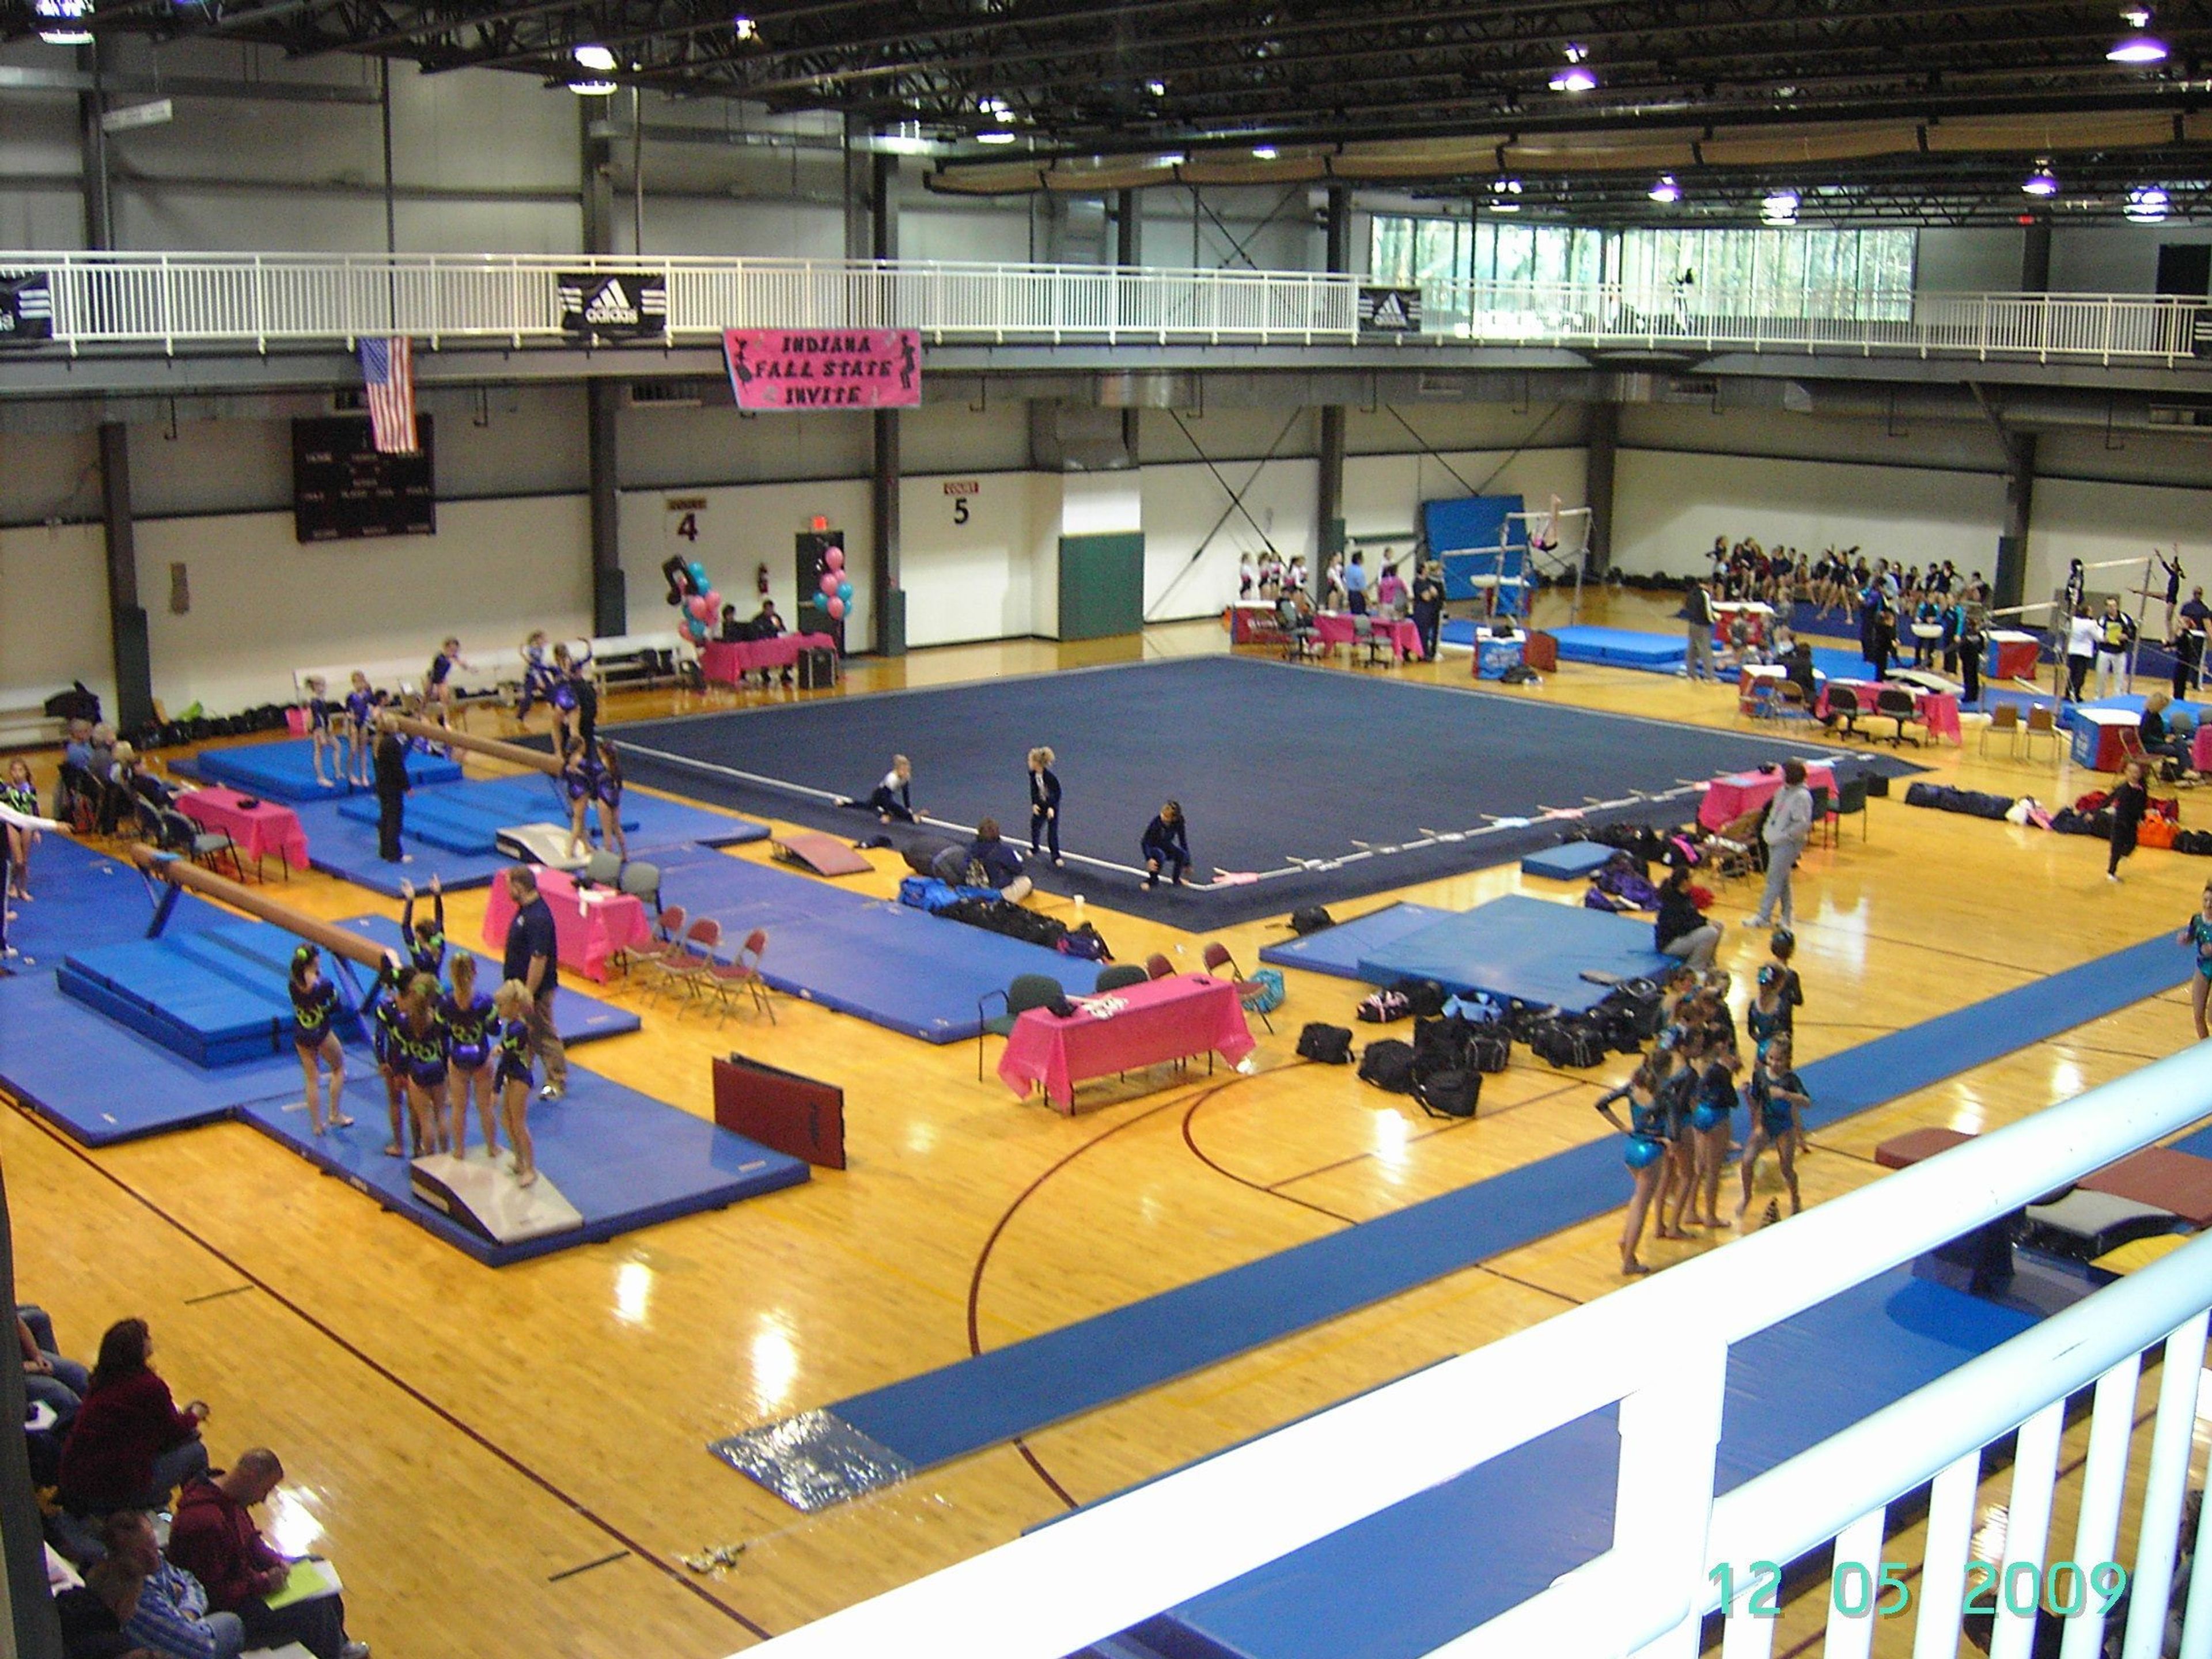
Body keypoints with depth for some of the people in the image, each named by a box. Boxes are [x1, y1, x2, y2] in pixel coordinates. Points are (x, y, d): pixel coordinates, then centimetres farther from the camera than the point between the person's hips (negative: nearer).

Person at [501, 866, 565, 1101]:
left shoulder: (538, 918, -28)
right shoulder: (525, 909, 3)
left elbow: (539, 959, -29)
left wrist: (529, 994, -25)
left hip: (536, 988, -10)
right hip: (521, 985, 10)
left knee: (544, 1035, 2)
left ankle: (558, 1082, 14)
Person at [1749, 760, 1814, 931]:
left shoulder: (1802, 796, -18)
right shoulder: (1782, 792, 9)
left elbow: (1803, 824, -22)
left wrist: (1783, 835, -19)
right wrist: (1768, 831, 10)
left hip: (1789, 844, -9)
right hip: (1775, 841, 9)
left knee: (1774, 879, -6)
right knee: (1782, 879, 15)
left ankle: (1764, 917, -1)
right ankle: (1788, 916, 26)